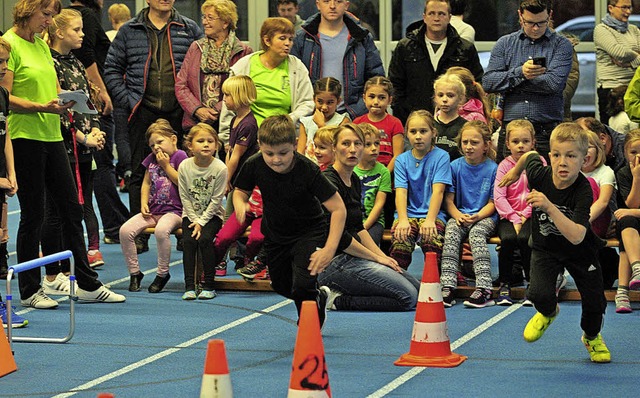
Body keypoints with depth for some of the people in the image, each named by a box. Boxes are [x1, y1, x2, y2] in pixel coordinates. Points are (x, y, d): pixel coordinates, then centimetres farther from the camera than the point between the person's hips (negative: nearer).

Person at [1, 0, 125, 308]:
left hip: (51, 135, 8)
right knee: (33, 214, -2)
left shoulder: (42, 45, 15)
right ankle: (29, 290, 9)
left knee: (71, 208, 10)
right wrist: (40, 107, -26)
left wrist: (64, 100, -1)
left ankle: (87, 284, 17)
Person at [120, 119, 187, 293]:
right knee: (125, 230, -16)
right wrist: (144, 203, 7)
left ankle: (162, 274, -20)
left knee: (161, 230, -38)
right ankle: (134, 272, -3)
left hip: (173, 211, -7)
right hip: (152, 211, 7)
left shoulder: (179, 156, -1)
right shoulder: (151, 158, 19)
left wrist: (166, 165, -9)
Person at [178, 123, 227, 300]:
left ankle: (209, 286, -14)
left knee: (205, 239, -25)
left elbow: (216, 200, -12)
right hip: (191, 214, 2)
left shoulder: (220, 168, -16)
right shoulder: (184, 167, -9)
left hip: (212, 215, -2)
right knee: (189, 240, -22)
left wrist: (202, 222, -15)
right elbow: (185, 197, -4)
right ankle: (189, 286, -17)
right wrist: (194, 220, -11)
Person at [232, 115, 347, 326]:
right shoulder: (255, 165, -22)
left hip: (309, 232, -5)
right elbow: (240, 191, -1)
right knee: (281, 286, 20)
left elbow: (338, 209, -28)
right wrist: (240, 204, -26)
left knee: (303, 286, -21)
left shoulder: (308, 170, -32)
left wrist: (330, 249, -36)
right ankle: (319, 297, 50)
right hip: (275, 235, 5)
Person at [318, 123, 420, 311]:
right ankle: (337, 299, -8)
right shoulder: (329, 182, -17)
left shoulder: (354, 181, 13)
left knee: (418, 288, 9)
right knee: (407, 297, -15)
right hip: (334, 262, -10)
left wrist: (382, 256, 6)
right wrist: (377, 258, -9)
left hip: (352, 256, 10)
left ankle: (340, 297, 6)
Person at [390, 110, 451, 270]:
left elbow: (438, 191, -11)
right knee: (400, 241, -31)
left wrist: (430, 220, -25)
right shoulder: (402, 160, 9)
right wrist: (403, 220, -22)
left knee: (432, 239, -35)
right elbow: (401, 192, -5)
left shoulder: (441, 157, 1)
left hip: (432, 214, -2)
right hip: (408, 213, 2)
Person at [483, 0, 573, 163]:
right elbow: (488, 83, 3)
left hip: (547, 131, -2)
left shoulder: (562, 45, 5)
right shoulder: (504, 44, 13)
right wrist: (520, 72, -11)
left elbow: (555, 83, -10)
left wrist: (511, 81, -4)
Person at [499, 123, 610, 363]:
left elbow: (577, 236, -46)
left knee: (595, 302, 3)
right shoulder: (539, 174, -25)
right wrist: (515, 171, 21)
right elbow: (530, 155, 1)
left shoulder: (583, 191, -34)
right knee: (540, 294, -21)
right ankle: (548, 312, 19)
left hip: (579, 252, -1)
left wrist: (550, 207, -56)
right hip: (545, 247, 1)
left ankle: (592, 336, 40)